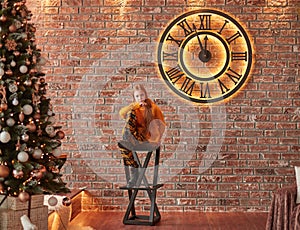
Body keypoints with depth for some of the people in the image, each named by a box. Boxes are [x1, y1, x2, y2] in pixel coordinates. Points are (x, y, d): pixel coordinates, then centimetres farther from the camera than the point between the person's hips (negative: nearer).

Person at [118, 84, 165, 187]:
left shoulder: (153, 107, -1)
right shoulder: (134, 108, 11)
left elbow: (162, 124, 0)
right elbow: (121, 113, -8)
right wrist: (134, 105, -20)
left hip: (148, 139, -6)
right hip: (137, 137, 6)